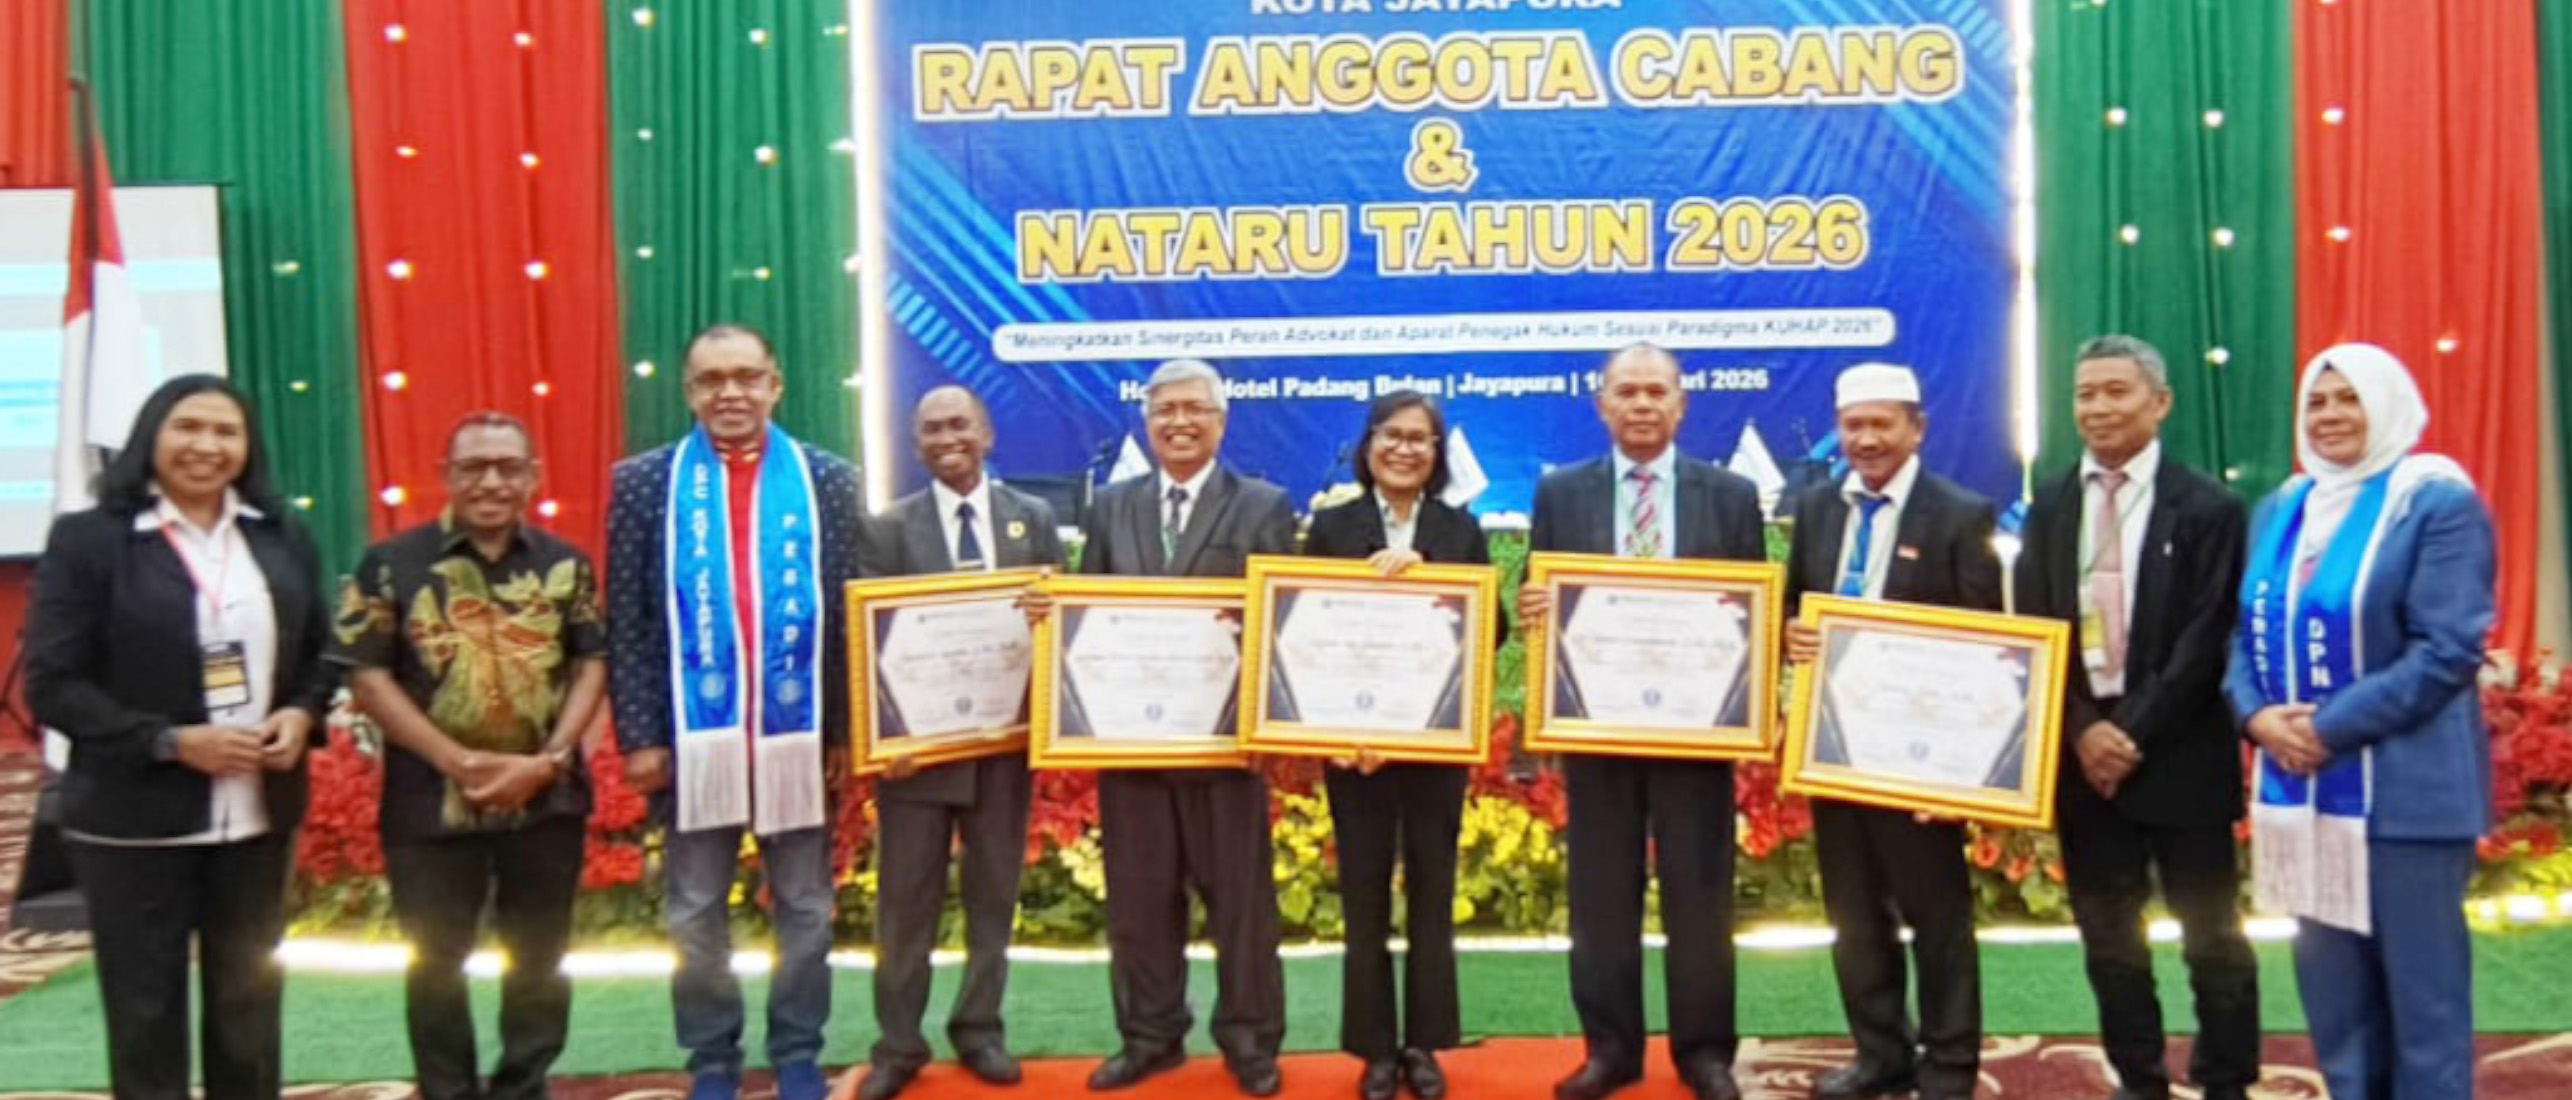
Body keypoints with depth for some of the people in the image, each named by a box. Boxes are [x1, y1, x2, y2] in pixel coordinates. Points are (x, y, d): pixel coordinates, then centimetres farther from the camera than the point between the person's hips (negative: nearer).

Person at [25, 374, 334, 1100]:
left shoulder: (282, 537, 7)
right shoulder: (88, 538, -7)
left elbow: (320, 652, 13)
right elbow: (50, 684, -10)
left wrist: (303, 715, -8)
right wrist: (171, 741, -19)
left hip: (258, 814, 4)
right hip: (134, 820, -4)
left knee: (249, 1005, 15)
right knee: (145, 1011, 7)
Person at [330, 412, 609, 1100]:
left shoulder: (566, 565, 4)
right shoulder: (392, 564, -3)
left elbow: (593, 664, 3)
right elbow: (366, 676, -6)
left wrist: (549, 760, -11)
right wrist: (456, 761, -14)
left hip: (546, 799, 2)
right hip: (431, 801, -2)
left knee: (539, 958, 12)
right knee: (435, 964, 9)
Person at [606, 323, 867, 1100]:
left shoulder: (829, 480, 4)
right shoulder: (644, 482, 2)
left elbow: (853, 608, 3)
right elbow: (624, 621, 0)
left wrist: (846, 727, -1)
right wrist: (638, 736, -5)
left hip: (800, 732, 1)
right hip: (690, 732, 0)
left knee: (805, 909, 10)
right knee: (695, 915, 10)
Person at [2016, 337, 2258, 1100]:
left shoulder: (2207, 508, -4)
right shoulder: (2050, 508, 9)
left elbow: (2206, 639, -10)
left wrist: (2136, 733, -16)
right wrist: (2081, 729, -9)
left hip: (2179, 755, -4)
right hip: (2081, 751, 4)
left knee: (2211, 932, 6)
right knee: (2108, 935, 10)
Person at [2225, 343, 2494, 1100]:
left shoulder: (2438, 502, -7)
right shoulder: (2279, 511, 12)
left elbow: (2449, 648, -15)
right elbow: (2248, 633, 12)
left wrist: (2331, 729, -19)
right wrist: (2257, 715, -8)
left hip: (2405, 789, -6)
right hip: (2301, 787, 6)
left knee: (2420, 987, 3)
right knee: (2332, 989, 13)